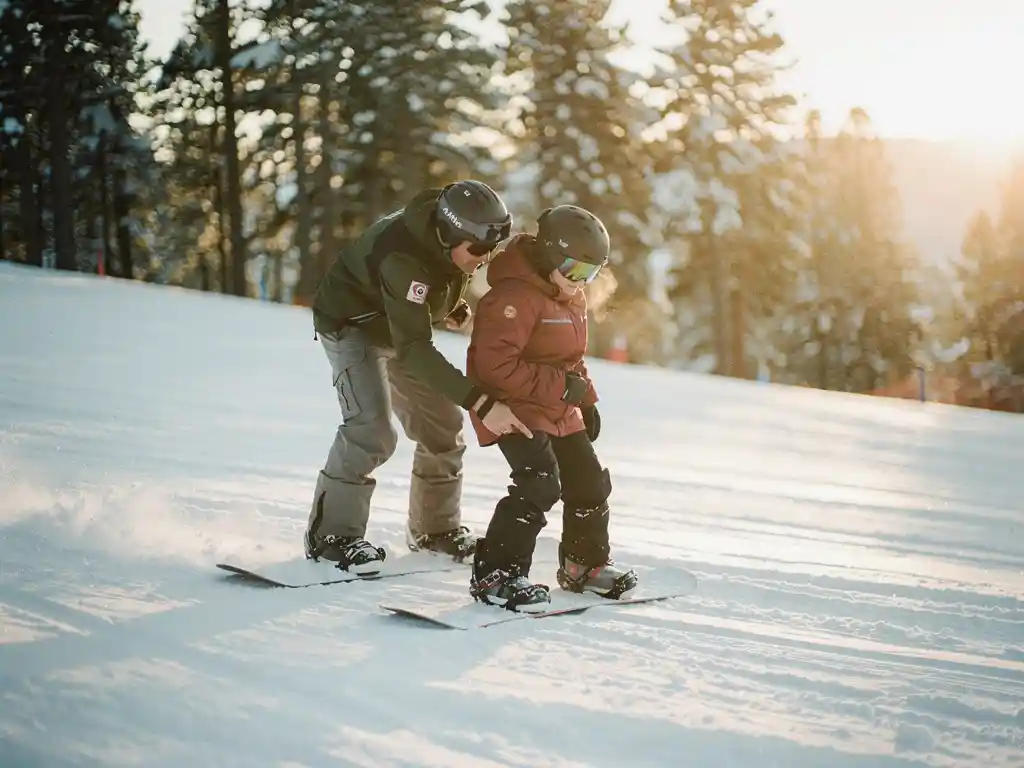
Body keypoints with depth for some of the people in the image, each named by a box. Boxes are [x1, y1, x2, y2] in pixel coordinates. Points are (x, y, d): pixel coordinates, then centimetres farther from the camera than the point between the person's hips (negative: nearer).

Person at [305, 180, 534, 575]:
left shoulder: (450, 231, -17)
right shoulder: (403, 258, -41)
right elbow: (414, 350, -47)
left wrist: (453, 306, -4)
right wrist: (481, 403, -53)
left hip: (403, 326, 8)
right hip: (352, 324, -8)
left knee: (443, 425, 6)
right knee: (372, 428, -24)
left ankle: (435, 528, 20)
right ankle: (332, 533, -13)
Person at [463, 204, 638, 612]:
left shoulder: (571, 297, 9)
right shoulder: (515, 296, -23)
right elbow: (495, 365, -29)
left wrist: (586, 399, 14)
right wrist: (560, 387, -25)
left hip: (559, 410, 9)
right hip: (514, 405, -9)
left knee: (590, 483, 13)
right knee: (540, 484, -23)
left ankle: (586, 563, 34)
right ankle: (495, 574, -15)